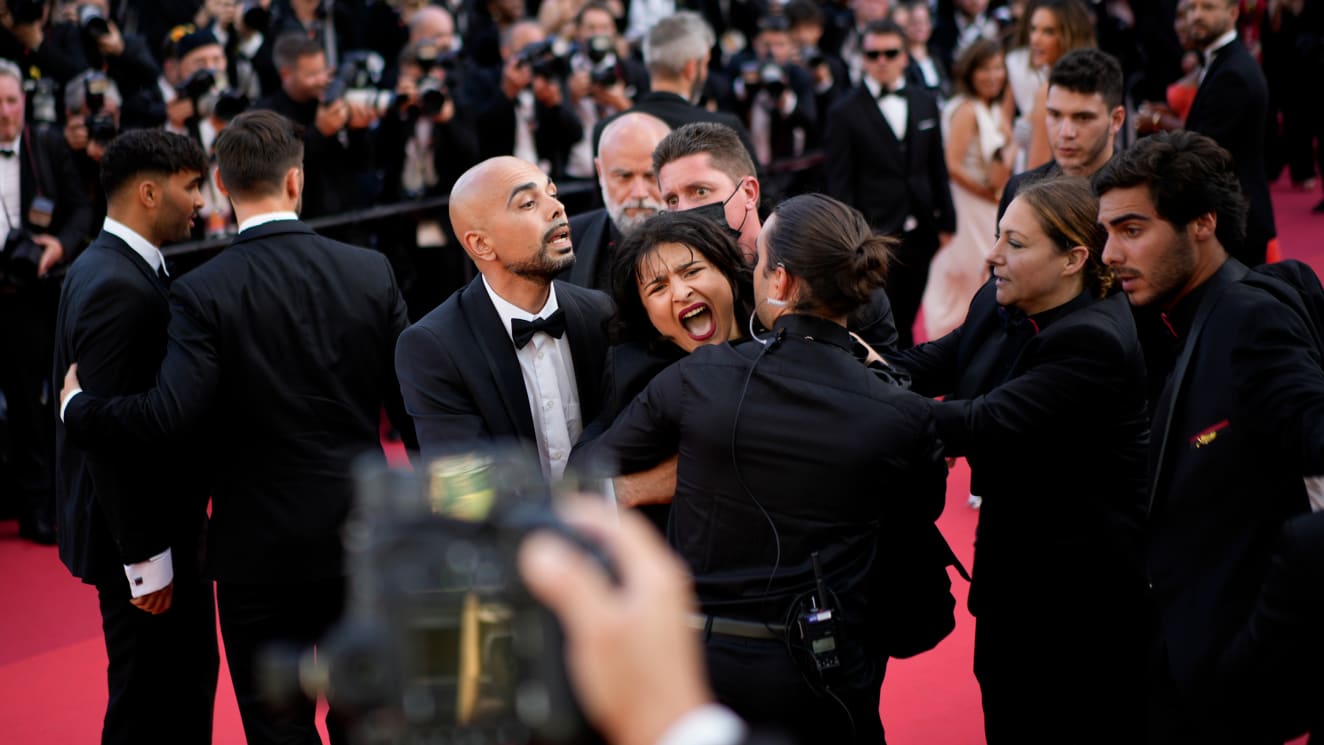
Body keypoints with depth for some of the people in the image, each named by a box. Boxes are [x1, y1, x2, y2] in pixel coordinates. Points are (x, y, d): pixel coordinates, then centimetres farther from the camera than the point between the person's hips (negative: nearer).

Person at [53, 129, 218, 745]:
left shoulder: (104, 268, 9)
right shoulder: (121, 289, -23)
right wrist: (145, 558, -21)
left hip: (158, 522, 10)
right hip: (143, 536, -10)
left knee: (190, 680, 19)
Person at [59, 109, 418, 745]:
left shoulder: (203, 292, -14)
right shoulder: (371, 272, -4)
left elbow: (169, 413, -23)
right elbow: (409, 406, -1)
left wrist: (75, 406, -5)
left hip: (260, 549, -3)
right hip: (361, 537, 3)